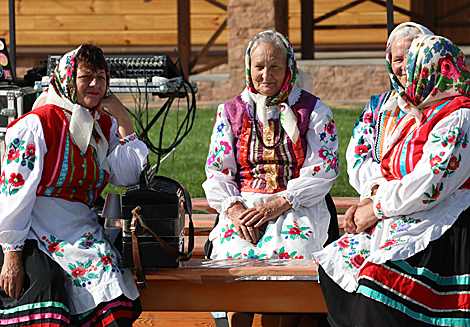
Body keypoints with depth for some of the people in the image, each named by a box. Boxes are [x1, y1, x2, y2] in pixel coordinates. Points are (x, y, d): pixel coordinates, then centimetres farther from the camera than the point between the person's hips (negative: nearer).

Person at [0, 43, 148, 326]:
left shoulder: (106, 126, 14)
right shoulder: (37, 125, -5)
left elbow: (128, 177, 6)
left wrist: (124, 121, 2)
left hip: (80, 230, 5)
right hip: (33, 231, -5)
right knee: (44, 282, -33)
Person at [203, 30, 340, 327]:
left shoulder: (314, 111, 7)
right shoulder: (231, 112, 15)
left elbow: (322, 170, -2)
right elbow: (217, 171, 11)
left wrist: (278, 205, -14)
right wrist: (233, 208, -9)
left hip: (298, 204, -2)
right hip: (244, 203, 2)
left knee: (284, 254, -32)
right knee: (234, 256, -27)